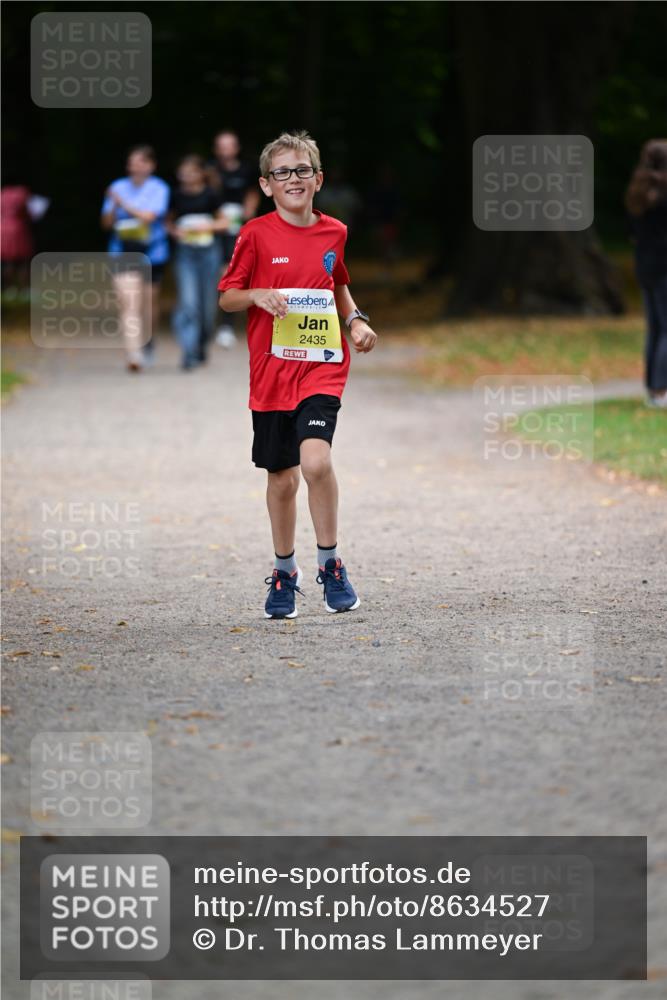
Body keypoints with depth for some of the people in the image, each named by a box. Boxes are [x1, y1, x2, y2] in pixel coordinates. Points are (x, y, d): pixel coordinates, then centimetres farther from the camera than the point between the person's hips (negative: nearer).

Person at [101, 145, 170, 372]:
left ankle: (147, 342, 43)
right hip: (124, 253, 0)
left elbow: (149, 216, -17)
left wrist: (122, 203, -18)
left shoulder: (159, 189, -4)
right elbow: (107, 223, 4)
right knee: (129, 303, -15)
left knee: (149, 301, 16)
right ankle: (133, 354, -22)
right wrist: (113, 207, -15)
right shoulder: (118, 187, 3)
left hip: (151, 252, 0)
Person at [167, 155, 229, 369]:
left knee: (208, 302, 8)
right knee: (188, 301, -12)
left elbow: (224, 222, 6)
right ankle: (189, 353, -13)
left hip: (208, 250, 0)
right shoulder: (176, 196, 1)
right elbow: (168, 221, 13)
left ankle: (202, 343, 33)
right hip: (185, 252, 0)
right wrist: (175, 231, -8)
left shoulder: (210, 195, -2)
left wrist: (209, 226, -13)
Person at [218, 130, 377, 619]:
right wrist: (258, 295, -17)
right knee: (281, 478, 8)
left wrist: (356, 320, 7)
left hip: (322, 365, 0)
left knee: (316, 460, -21)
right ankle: (285, 572, 27)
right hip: (271, 371, 0)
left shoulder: (334, 233, 6)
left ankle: (330, 563, -4)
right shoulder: (257, 234, -3)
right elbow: (227, 296, 2)